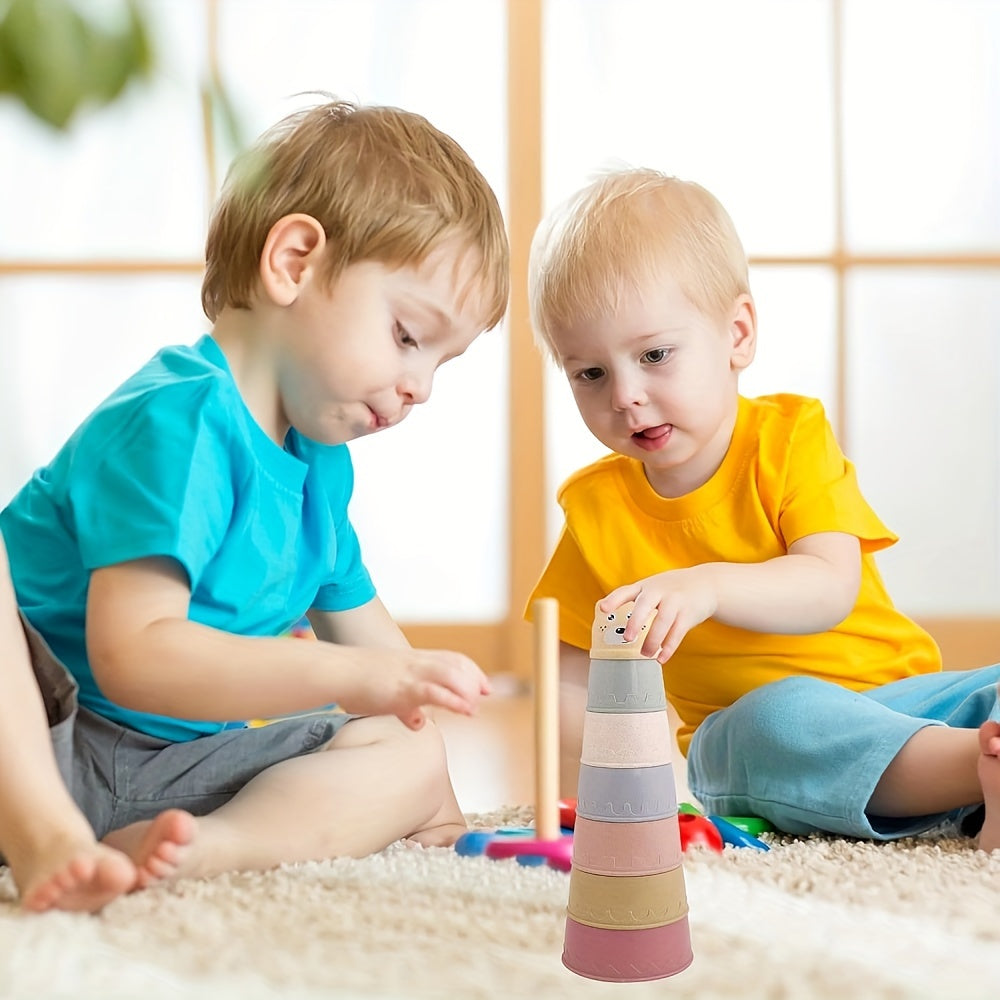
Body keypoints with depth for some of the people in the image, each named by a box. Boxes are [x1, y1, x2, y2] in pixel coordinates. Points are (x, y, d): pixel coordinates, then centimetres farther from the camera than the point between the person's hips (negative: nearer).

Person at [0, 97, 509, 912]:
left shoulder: (320, 463, 9)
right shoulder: (177, 421, -21)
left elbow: (357, 623, 23)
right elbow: (133, 655, -31)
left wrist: (426, 791, 18)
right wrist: (356, 677, -36)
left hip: (176, 769, 9)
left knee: (408, 760, -3)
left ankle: (205, 845, -30)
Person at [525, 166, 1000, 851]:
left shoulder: (790, 436, -5)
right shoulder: (595, 506, 1)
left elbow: (832, 589, -19)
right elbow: (574, 670, 9)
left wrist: (708, 586, -37)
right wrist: (581, 795, -3)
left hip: (892, 690, 1)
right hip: (740, 737, -1)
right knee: (782, 716, -35)